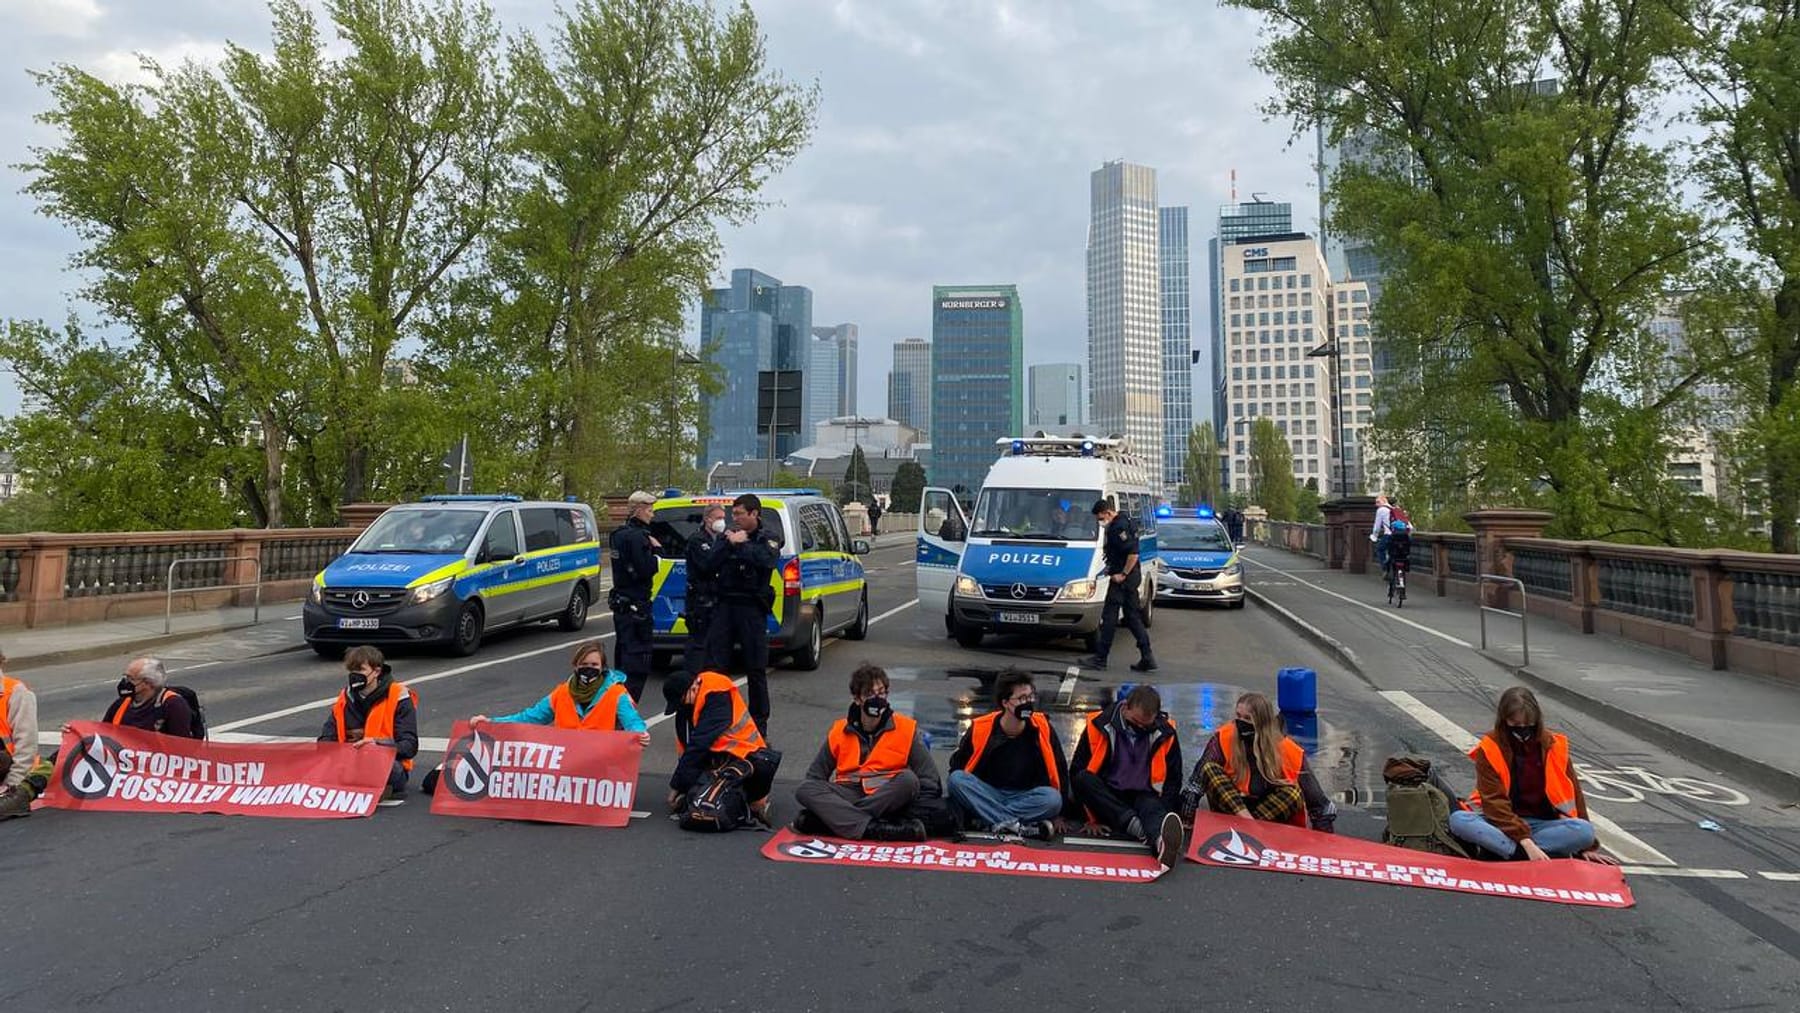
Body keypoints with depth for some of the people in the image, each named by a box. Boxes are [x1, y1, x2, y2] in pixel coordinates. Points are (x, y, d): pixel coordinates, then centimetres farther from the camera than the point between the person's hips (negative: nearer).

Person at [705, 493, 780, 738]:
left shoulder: (768, 540, 4)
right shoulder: (728, 536, 13)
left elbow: (767, 560, -19)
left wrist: (739, 544, -13)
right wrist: (728, 542, -10)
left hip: (752, 608, -3)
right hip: (725, 605, 3)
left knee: (756, 669, 4)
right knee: (714, 665, 0)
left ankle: (760, 725, 14)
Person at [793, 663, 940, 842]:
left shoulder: (907, 729, 1)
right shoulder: (840, 731, 7)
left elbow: (929, 782, -2)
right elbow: (815, 776, 14)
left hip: (889, 798, -2)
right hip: (849, 795, 2)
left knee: (908, 779, -32)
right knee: (804, 789, -23)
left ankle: (831, 818, -29)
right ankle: (877, 829, -39)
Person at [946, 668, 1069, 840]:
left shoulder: (1042, 728, -8)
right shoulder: (980, 728, -10)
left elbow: (1060, 772, 2)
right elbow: (957, 769, 2)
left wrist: (1059, 815, 0)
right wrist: (962, 799, -8)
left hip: (1026, 798, 0)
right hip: (988, 795, 0)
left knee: (1052, 798, -31)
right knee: (956, 779, -28)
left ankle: (989, 822, -27)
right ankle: (1018, 826, -32)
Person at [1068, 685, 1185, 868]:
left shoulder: (1165, 733, -3)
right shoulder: (1099, 725, -7)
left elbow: (1172, 779, 8)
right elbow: (1078, 772, -2)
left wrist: (1161, 816, -8)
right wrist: (1090, 813, -10)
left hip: (1144, 797, 0)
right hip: (1107, 797, 1)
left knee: (1152, 808, -34)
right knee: (1082, 779, -29)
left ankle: (1162, 842, -68)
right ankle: (1135, 825, -39)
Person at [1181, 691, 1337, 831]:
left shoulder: (1288, 751, -14)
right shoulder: (1224, 739, -15)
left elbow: (1319, 802, -8)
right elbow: (1195, 784, -17)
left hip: (1271, 814, 0)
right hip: (1230, 809, 0)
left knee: (1293, 793, -28)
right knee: (1209, 770, -23)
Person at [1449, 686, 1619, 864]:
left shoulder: (1553, 746, 1)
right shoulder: (1489, 750, -8)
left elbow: (1573, 793, 7)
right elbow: (1494, 802, -16)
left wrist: (1587, 847, 6)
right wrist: (1526, 842, -29)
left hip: (1542, 824, 3)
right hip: (1501, 822, -3)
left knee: (1585, 830, -29)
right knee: (1458, 820, -33)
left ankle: (1498, 849, -28)